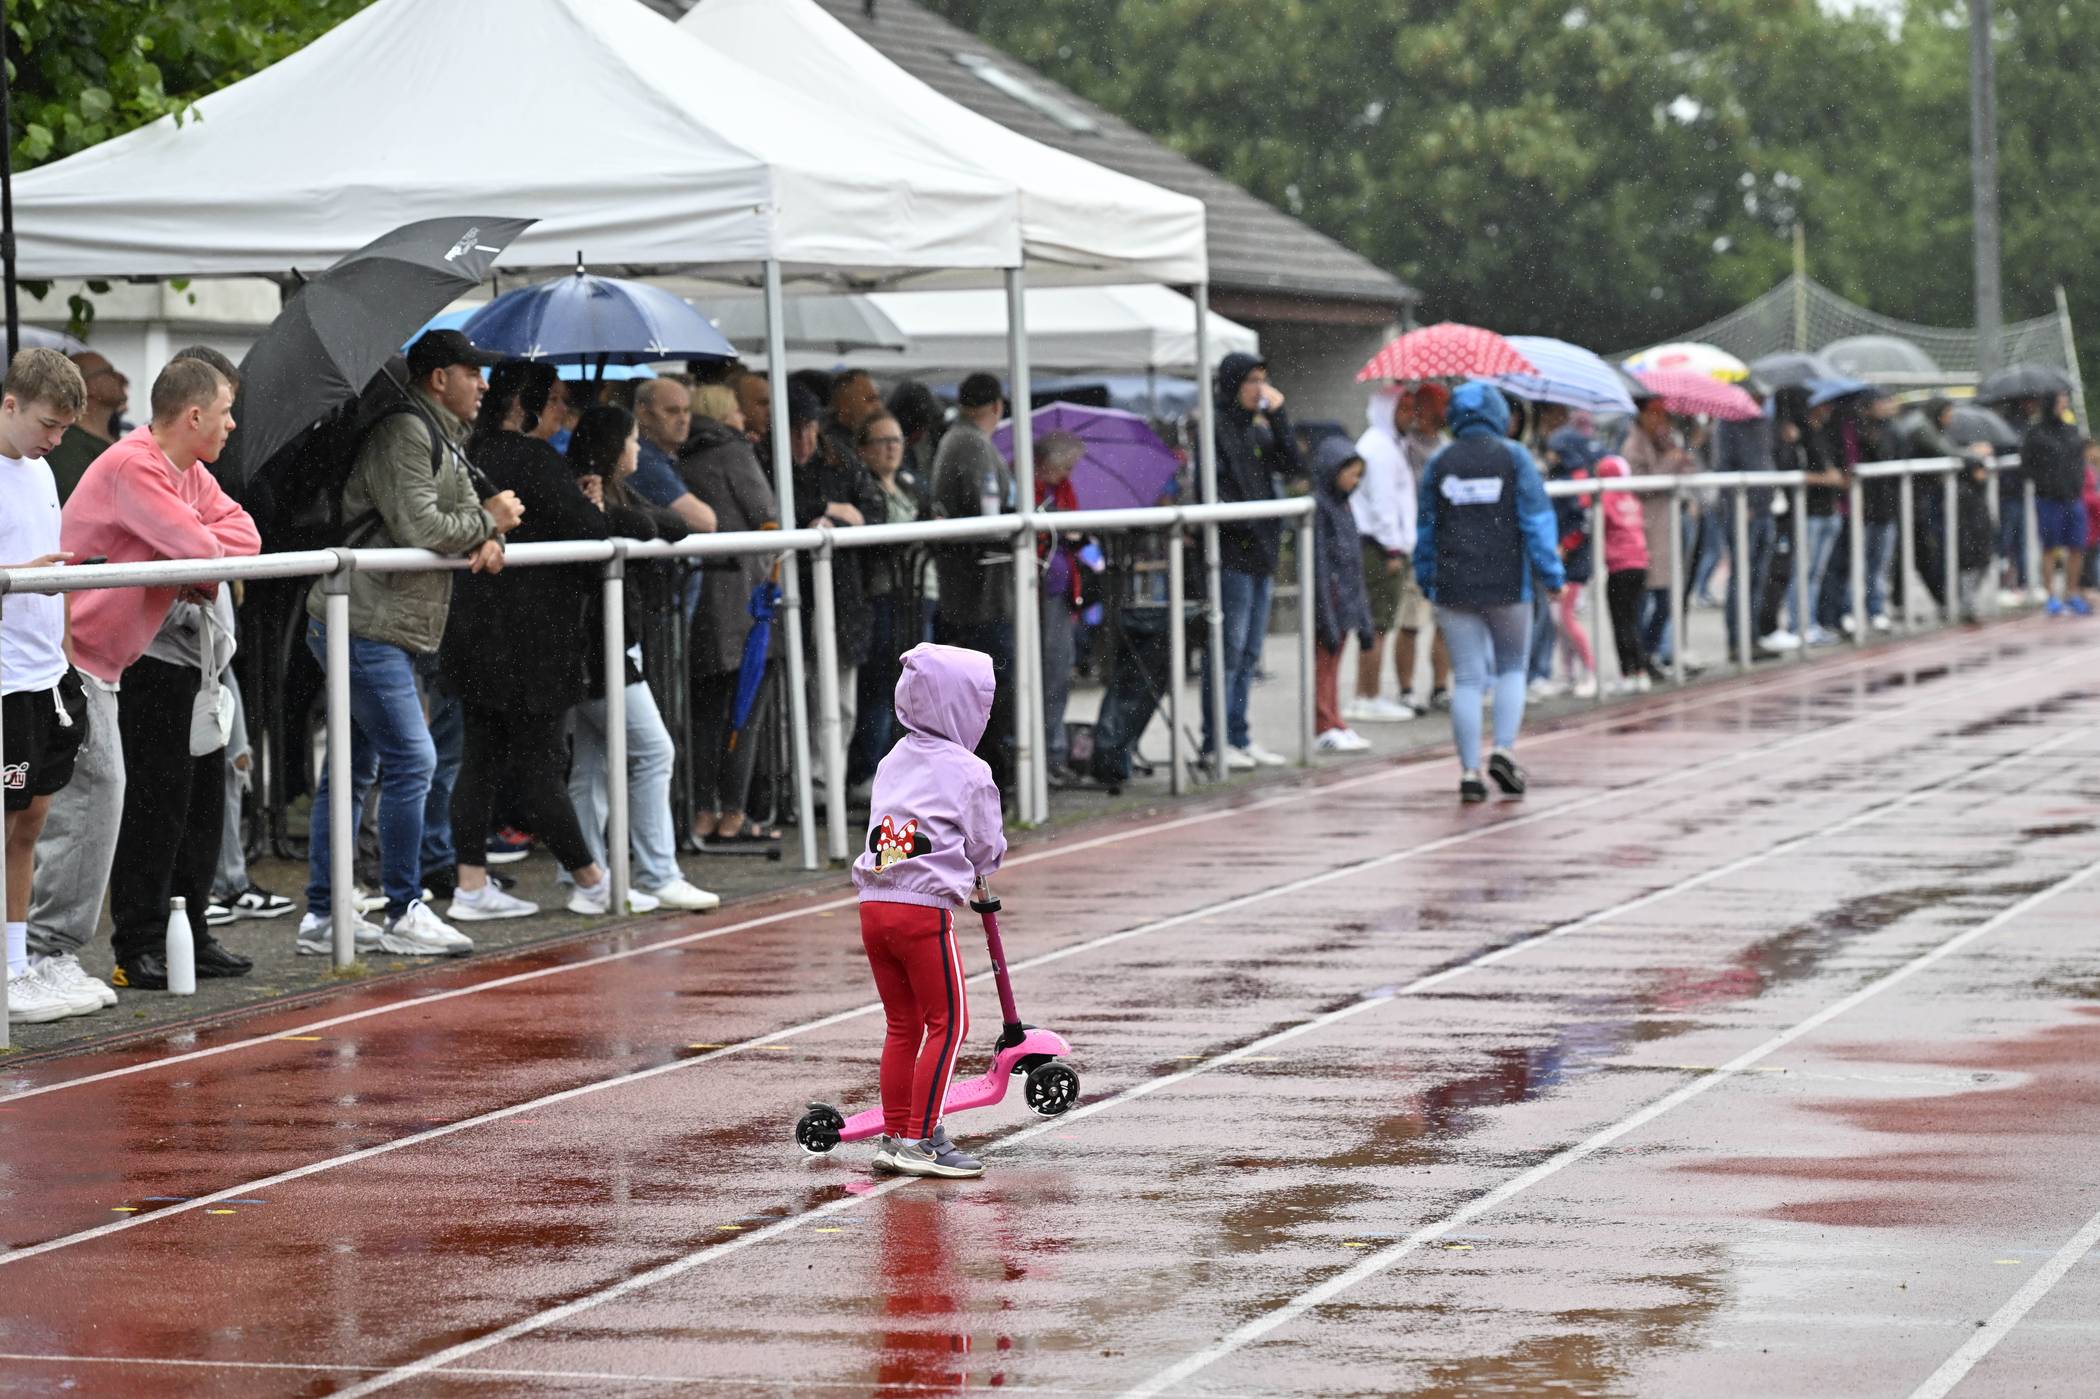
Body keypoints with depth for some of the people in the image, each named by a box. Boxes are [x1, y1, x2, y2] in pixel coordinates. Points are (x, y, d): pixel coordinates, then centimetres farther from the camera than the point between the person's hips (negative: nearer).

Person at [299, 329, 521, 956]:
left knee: (354, 768, 11)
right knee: (411, 761, -10)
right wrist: (487, 521, -7)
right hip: (365, 626, -11)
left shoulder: (443, 442, 21)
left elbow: (469, 514, 20)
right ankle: (404, 913, -5)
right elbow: (418, 528, -22)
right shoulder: (404, 435, -13)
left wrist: (491, 541, -3)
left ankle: (322, 915, 15)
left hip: (385, 630, 11)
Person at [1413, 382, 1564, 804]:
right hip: (1507, 584, -2)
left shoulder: (1439, 463, 5)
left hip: (1454, 589, 2)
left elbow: (1425, 527, 9)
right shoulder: (1514, 457, -3)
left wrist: (1427, 580, 19)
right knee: (1512, 668, 14)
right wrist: (1551, 574, -2)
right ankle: (1503, 750, -5)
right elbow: (1537, 519, -6)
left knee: (1467, 678, 4)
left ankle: (1470, 771, -1)